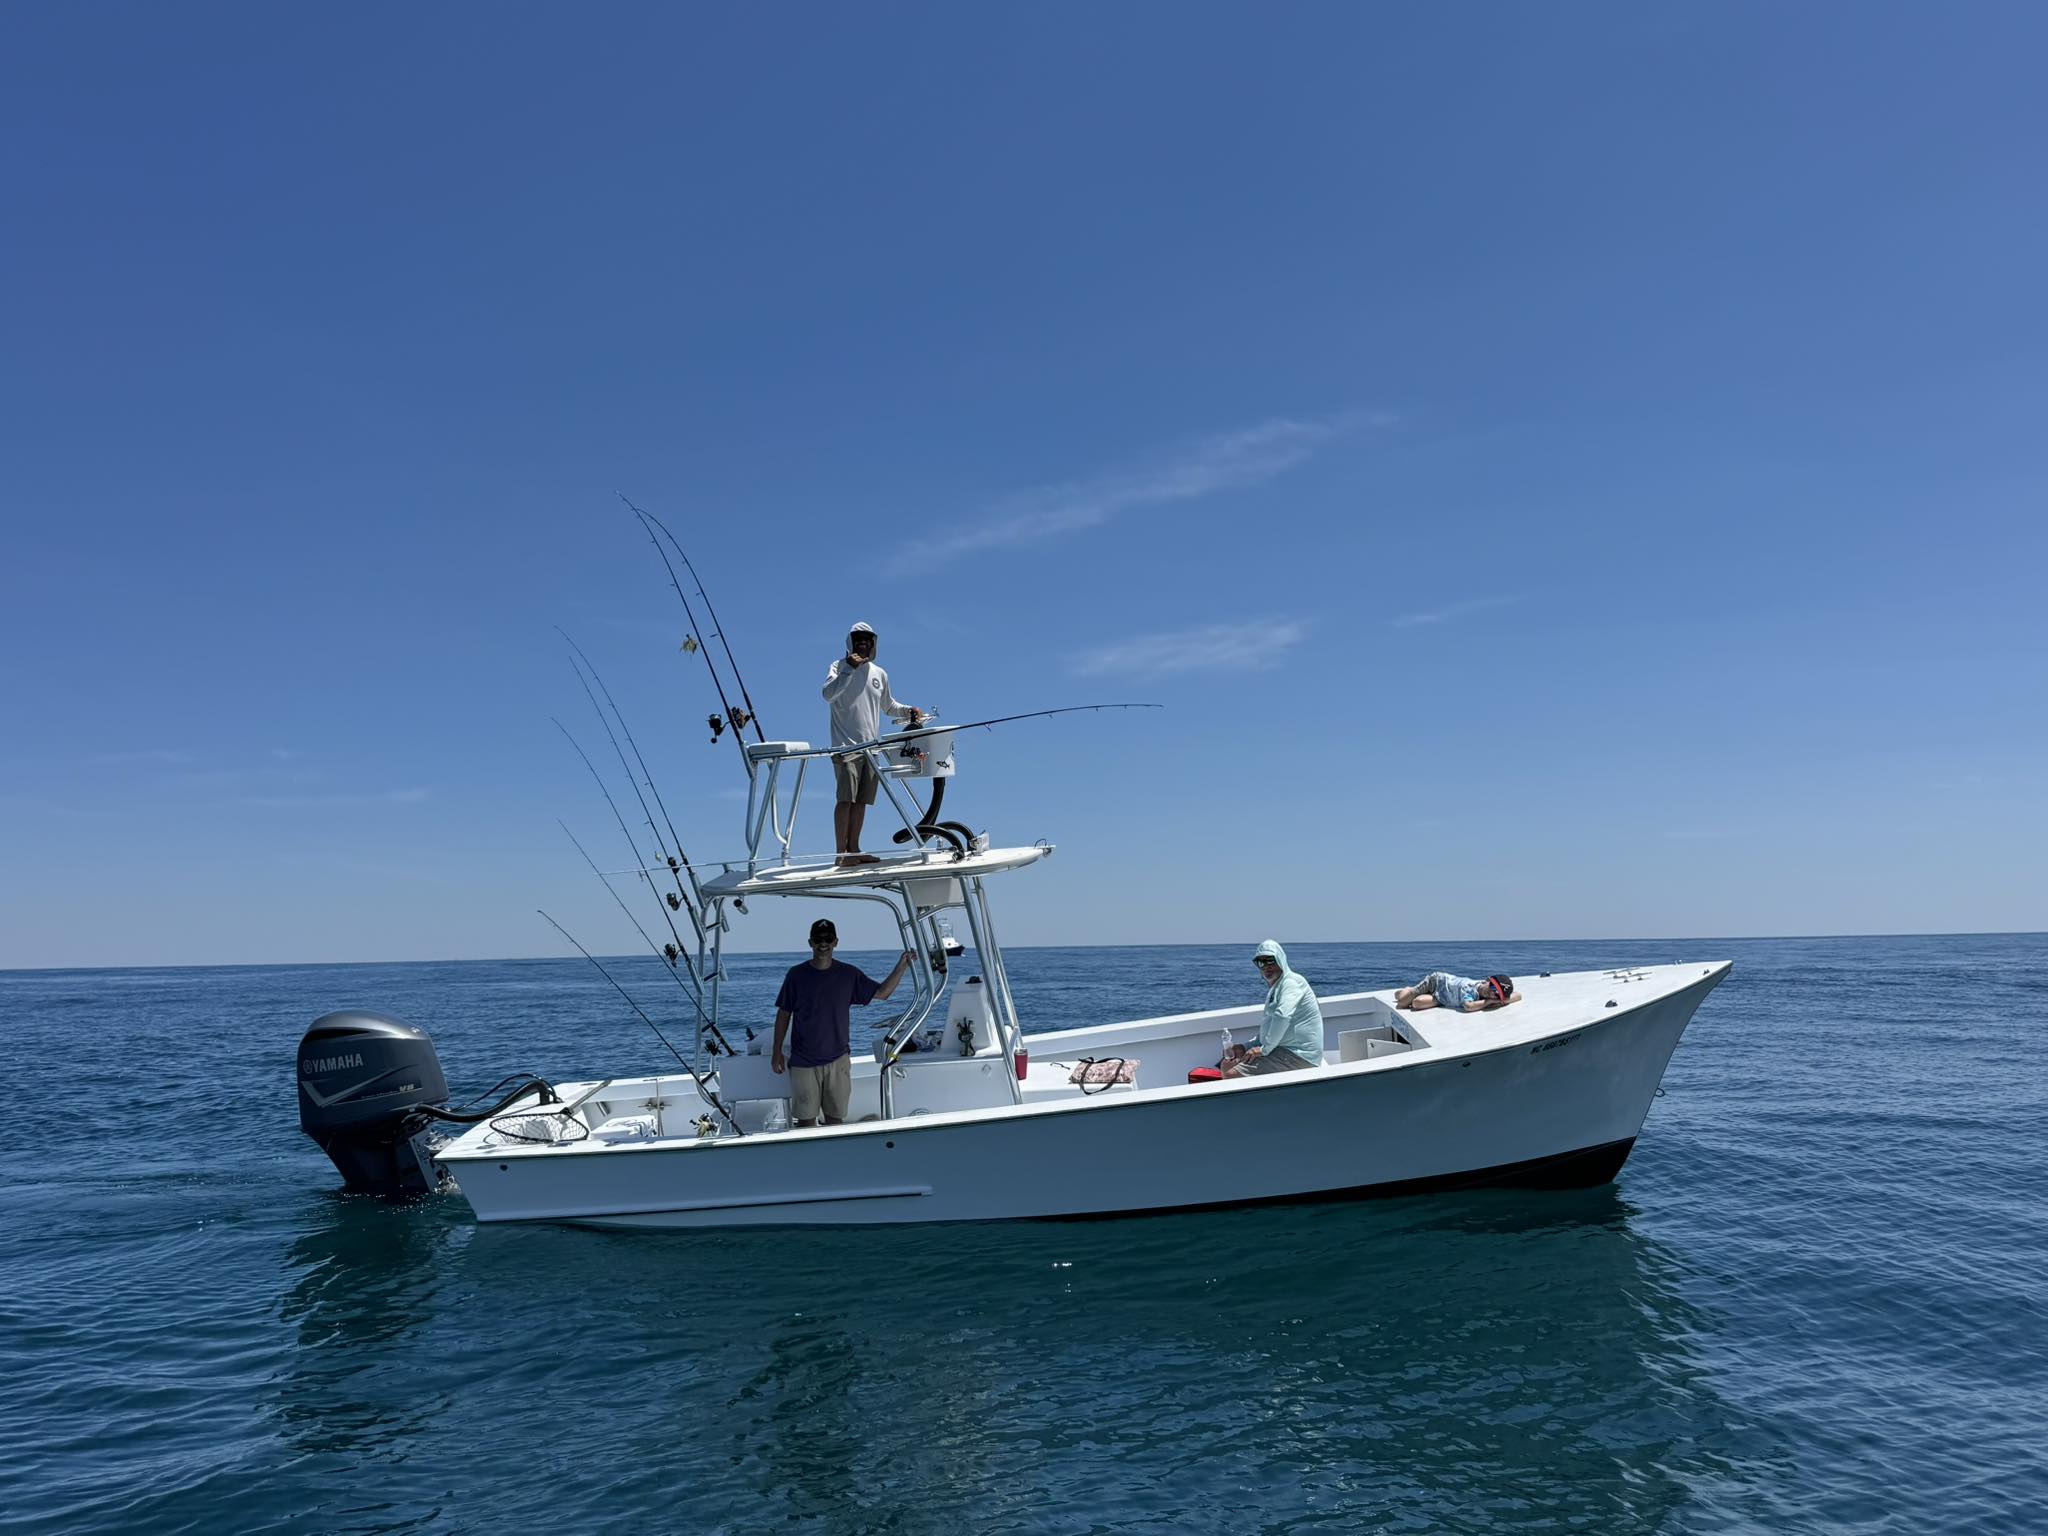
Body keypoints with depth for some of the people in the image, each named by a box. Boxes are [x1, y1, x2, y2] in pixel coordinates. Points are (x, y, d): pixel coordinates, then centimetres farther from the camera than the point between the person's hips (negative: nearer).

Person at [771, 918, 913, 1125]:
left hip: (838, 1060, 1)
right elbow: (783, 1014, 4)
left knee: (835, 1119, 7)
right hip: (803, 1061, -1)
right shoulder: (796, 975, -2)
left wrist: (901, 967, -4)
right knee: (806, 1119, 3)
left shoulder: (849, 974, 2)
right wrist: (777, 1052, 3)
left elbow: (881, 992, 8)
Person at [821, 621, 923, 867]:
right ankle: (841, 853, -11)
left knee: (861, 800, 6)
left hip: (871, 747, 5)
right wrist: (850, 669, -19)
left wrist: (908, 710, 11)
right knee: (846, 799, -12)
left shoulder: (879, 674, 16)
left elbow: (888, 706, 28)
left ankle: (853, 849, 13)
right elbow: (828, 694, -17)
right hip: (846, 745, -5)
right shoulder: (840, 666, 1)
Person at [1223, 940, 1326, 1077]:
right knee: (1227, 1065, 7)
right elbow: (1268, 1029, 28)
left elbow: (1282, 1016, -27)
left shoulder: (1292, 981, -10)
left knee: (1232, 1075, -21)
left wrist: (1264, 1049, -23)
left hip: (1299, 1055, -10)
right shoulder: (1274, 989, 23)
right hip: (1284, 1050, 10)